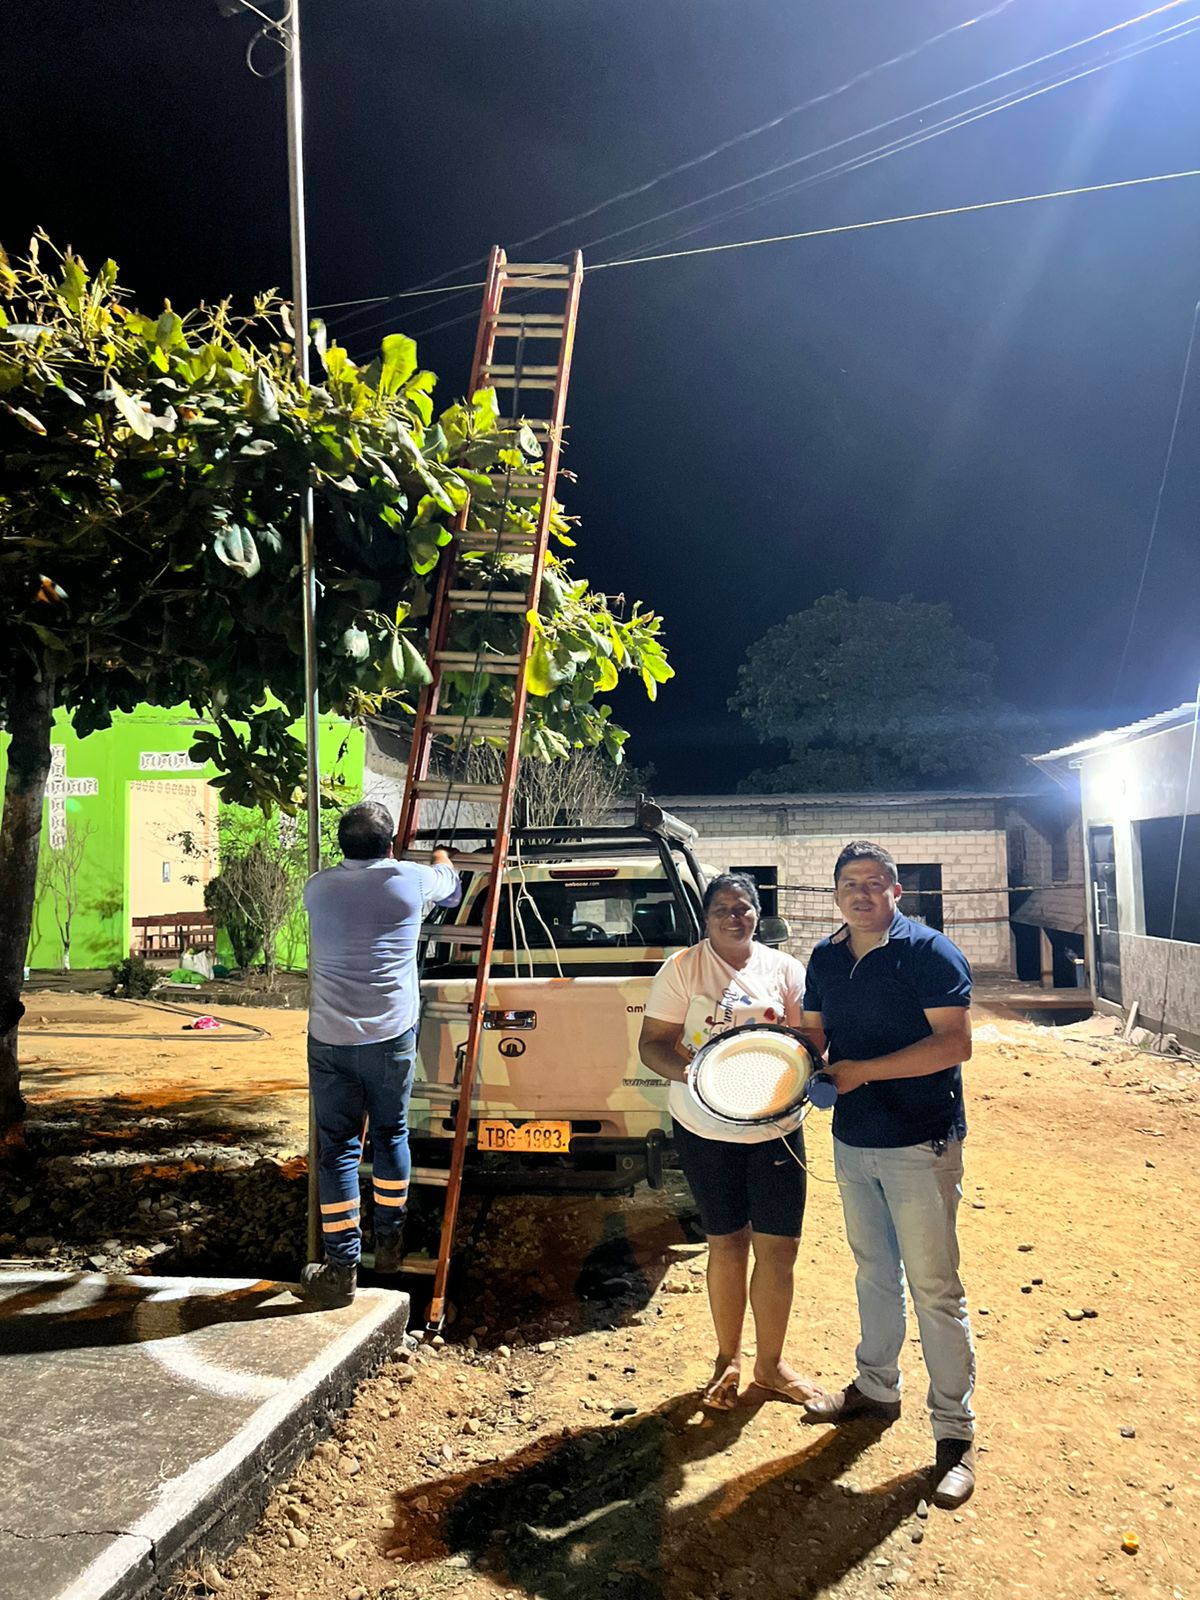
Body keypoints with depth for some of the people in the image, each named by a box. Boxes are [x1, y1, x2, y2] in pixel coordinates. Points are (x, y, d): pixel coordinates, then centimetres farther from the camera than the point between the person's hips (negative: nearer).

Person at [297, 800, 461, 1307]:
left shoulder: (317, 887, 2)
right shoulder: (411, 880, -3)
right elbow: (451, 888, 21)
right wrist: (442, 860, 45)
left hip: (329, 1038, 0)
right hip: (391, 1036, 0)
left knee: (337, 1149, 6)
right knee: (391, 1135, 18)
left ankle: (341, 1267, 8)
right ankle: (389, 1243, 30)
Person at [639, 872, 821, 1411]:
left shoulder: (784, 968, 4)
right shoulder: (682, 968, -3)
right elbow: (652, 1042, -6)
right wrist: (687, 1072, -25)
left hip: (776, 1126, 2)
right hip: (706, 1129, -2)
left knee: (779, 1246, 5)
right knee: (727, 1243, 11)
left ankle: (770, 1364, 27)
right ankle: (728, 1359, 33)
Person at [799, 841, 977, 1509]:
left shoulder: (929, 951, -14)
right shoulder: (825, 958, 5)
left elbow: (955, 1043, -21)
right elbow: (813, 1032, 15)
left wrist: (862, 1071, -23)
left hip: (921, 1145, -6)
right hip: (853, 1141, 6)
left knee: (934, 1286, 2)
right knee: (874, 1271, 21)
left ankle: (955, 1431, 17)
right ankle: (877, 1388, 39)